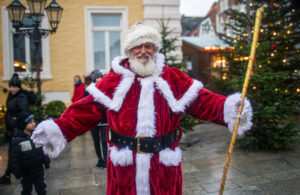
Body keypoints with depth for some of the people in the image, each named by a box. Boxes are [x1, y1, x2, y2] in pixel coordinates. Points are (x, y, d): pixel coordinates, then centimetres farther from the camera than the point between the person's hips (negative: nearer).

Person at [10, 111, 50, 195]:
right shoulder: (17, 140, -17)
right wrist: (17, 173, -11)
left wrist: (46, 163, 8)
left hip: (38, 169, 3)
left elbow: (43, 150, 6)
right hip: (25, 172, -3)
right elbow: (15, 158, -13)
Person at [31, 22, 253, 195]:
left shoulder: (173, 78, 1)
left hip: (164, 167, 0)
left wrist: (228, 108, -20)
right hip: (124, 167, 0)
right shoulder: (114, 80, 0)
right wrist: (58, 129, -13)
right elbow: (85, 110, -1)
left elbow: (203, 101, -2)